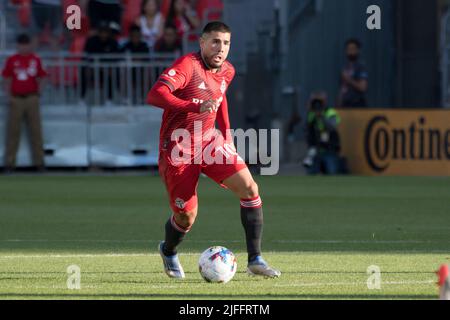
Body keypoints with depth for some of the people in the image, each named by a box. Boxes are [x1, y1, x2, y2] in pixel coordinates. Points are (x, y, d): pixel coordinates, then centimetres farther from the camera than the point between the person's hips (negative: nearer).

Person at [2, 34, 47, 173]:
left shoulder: (35, 60, 5)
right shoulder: (11, 60, 3)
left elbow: (39, 79, 11)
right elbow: (7, 80, 5)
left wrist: (37, 95, 1)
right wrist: (9, 96, -3)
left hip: (31, 98, 1)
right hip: (16, 99, -1)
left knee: (35, 130, 3)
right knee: (13, 131, 0)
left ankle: (39, 161, 8)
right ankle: (9, 162, 2)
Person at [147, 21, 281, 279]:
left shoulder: (227, 71, 5)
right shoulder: (188, 65, -19)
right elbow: (155, 95, -33)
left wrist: (226, 133, 17)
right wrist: (194, 107, -44)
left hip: (209, 141, 6)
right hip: (178, 149, -6)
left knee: (250, 189, -13)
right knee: (187, 216, -2)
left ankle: (255, 260, -8)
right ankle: (169, 252, 34)